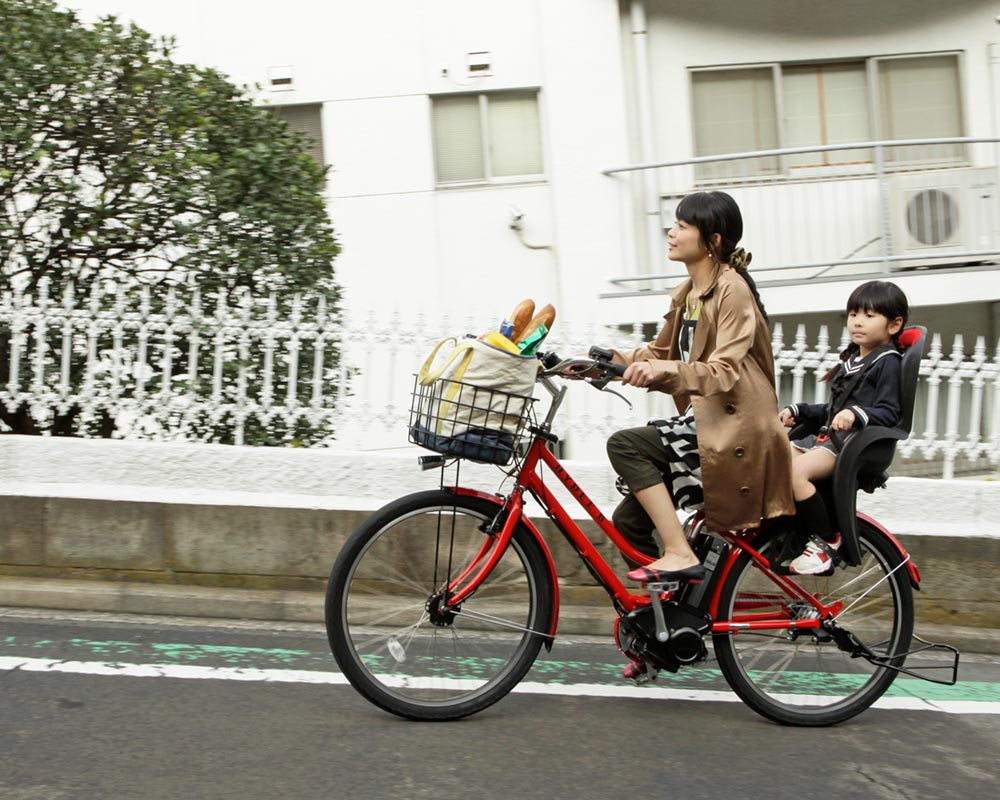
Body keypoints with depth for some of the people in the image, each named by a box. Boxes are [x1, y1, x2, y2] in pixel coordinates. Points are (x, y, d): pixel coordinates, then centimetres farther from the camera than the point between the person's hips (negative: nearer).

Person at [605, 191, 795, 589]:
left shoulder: (731, 289, -13)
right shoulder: (687, 294, 14)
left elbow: (725, 372, -22)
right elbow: (659, 353, 19)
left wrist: (663, 370, -36)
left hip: (733, 430, -9)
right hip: (703, 420, 9)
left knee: (625, 445, -23)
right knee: (628, 519, 2)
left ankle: (679, 555, -18)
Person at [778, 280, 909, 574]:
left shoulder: (888, 362, -1)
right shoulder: (851, 360, 25)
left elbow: (889, 413, -11)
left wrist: (856, 413, -28)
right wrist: (797, 410, 19)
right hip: (827, 436, 9)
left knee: (795, 471, -32)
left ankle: (826, 541, -18)